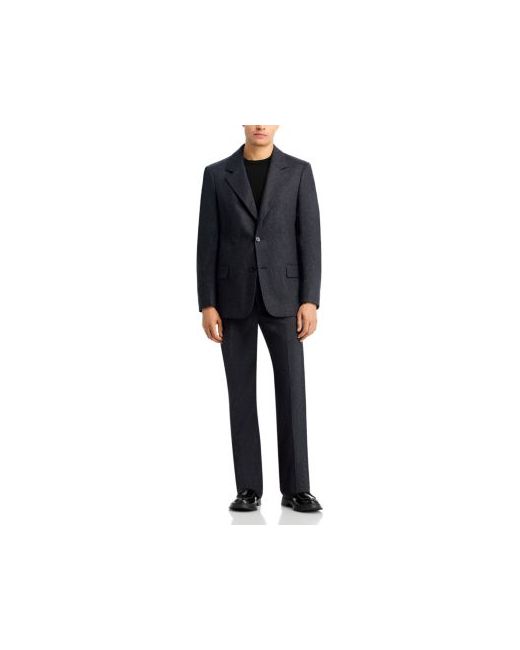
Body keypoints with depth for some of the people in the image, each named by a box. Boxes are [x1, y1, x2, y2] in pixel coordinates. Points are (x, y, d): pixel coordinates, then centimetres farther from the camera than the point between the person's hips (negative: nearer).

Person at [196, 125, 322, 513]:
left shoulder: (299, 171, 5)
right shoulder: (217, 174, 6)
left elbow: (310, 239, 0)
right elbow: (208, 244, 3)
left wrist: (310, 301, -9)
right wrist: (207, 306, -5)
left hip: (281, 296, 0)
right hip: (234, 297, 0)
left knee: (291, 390, -4)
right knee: (242, 392, 1)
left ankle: (295, 488, 5)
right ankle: (249, 488, 9)